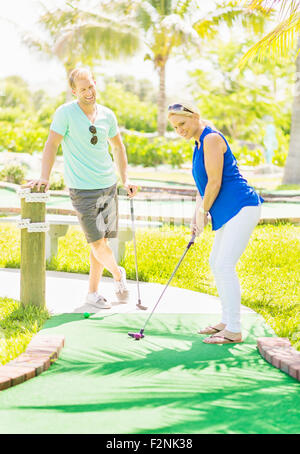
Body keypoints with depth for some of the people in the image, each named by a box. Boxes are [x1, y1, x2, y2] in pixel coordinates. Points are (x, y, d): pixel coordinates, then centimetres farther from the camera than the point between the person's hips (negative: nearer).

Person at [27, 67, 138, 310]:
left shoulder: (107, 115, 6)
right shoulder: (65, 113, -8)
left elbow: (118, 146, 19)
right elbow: (52, 145, -7)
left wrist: (125, 180, 15)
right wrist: (44, 178, -16)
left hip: (109, 185, 5)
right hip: (82, 189, -4)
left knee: (101, 240, 8)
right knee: (97, 241, -9)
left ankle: (93, 292, 20)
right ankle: (118, 274, 20)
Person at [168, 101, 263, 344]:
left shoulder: (211, 139, -14)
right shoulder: (200, 144, 17)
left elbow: (215, 182, -17)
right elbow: (202, 184, 22)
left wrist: (203, 213, -6)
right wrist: (197, 215, 12)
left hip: (242, 208, -11)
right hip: (228, 213, 11)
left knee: (224, 265, -12)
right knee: (216, 262, 16)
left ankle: (234, 331, -7)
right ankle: (227, 321, 26)